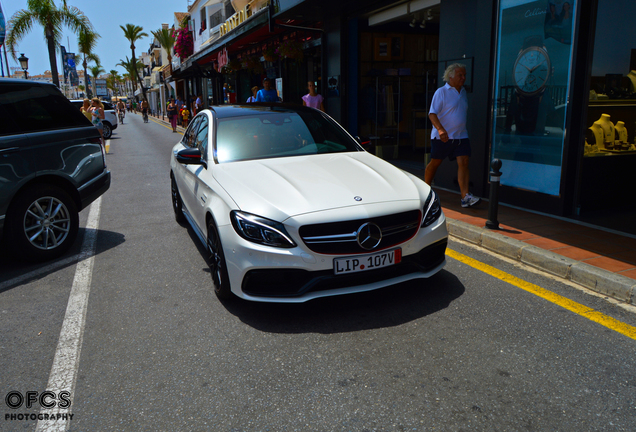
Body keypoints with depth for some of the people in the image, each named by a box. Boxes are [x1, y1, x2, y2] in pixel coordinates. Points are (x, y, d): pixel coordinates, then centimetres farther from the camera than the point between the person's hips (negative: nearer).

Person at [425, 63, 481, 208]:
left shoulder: (463, 92, 15)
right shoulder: (441, 92, -6)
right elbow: (432, 114, -15)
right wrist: (440, 129, -29)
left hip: (461, 136, 5)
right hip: (442, 136, -5)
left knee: (464, 162, -9)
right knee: (435, 163, 5)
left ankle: (465, 197, -15)